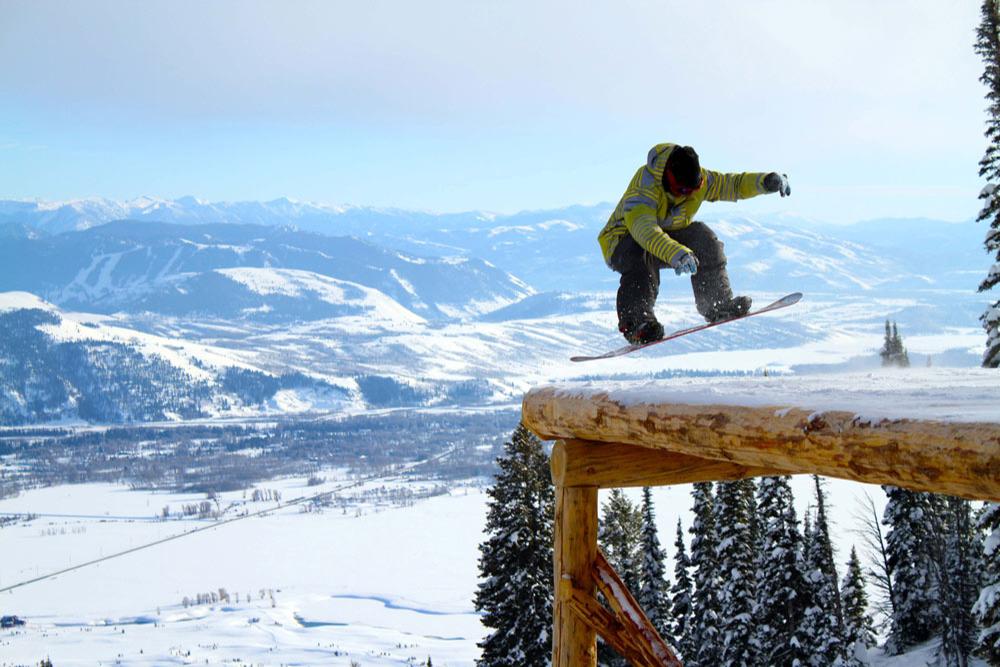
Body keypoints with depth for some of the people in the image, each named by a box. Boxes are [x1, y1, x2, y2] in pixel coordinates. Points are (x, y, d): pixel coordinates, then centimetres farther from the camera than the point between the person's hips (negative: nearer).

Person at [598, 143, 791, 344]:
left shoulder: (698, 178, -13)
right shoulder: (645, 185, -35)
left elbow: (733, 184, -3)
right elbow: (642, 226, -51)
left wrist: (766, 181, -23)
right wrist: (675, 252, -67)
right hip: (623, 241, -6)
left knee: (702, 236, -19)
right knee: (640, 253, -39)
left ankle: (717, 304, -10)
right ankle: (634, 321, -44)